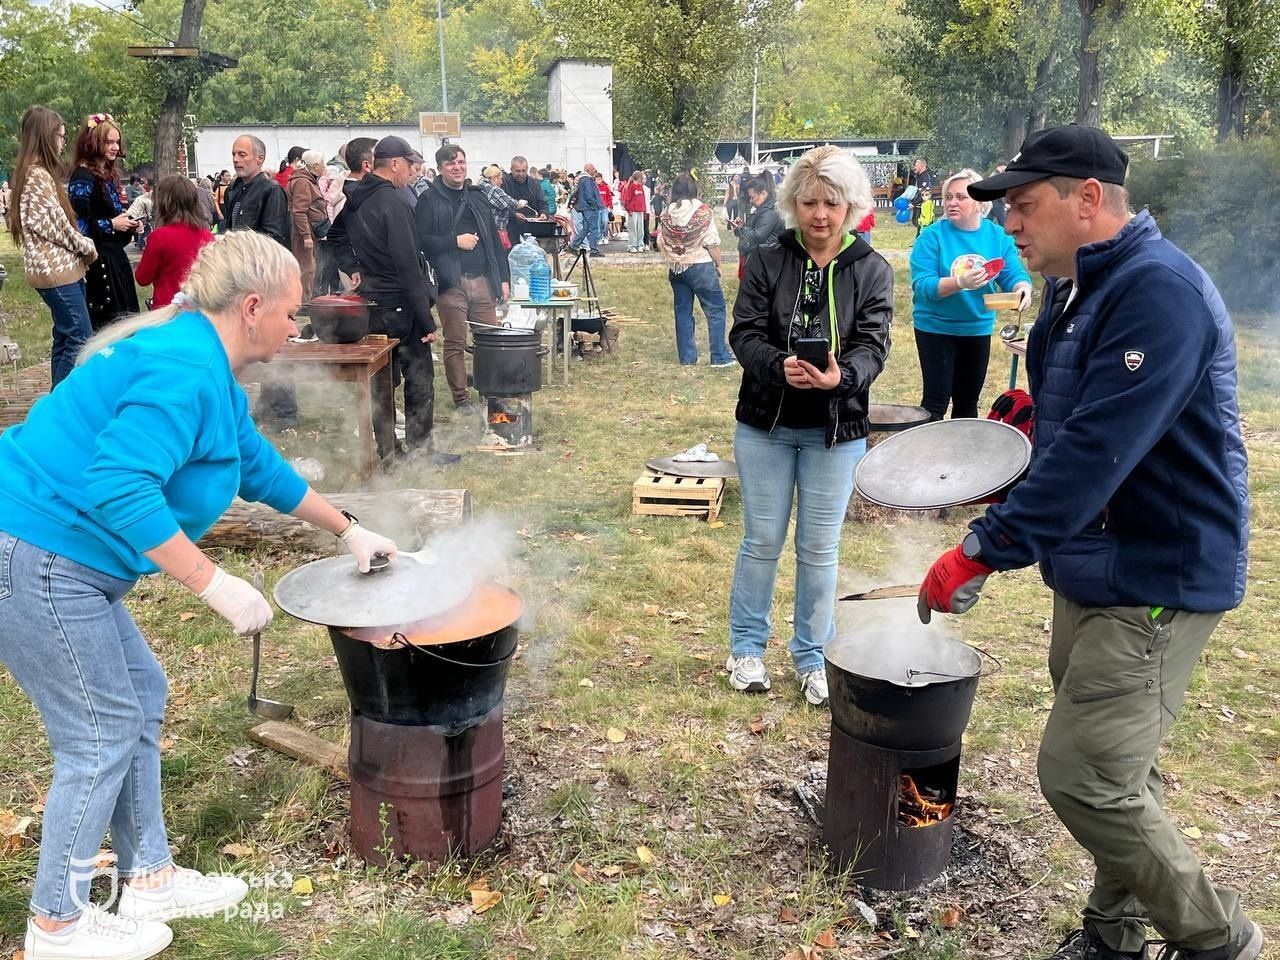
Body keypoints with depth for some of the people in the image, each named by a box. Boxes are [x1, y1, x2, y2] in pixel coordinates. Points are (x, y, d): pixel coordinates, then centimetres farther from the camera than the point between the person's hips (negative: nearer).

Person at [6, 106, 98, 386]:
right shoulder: (38, 175, -15)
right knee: (81, 339, -9)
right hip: (55, 268, -10)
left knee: (65, 338, 13)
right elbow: (54, 224, -18)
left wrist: (81, 246, 6)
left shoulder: (36, 172, 16)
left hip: (58, 267, 10)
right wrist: (86, 246, -5)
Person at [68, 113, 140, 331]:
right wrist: (111, 225, -16)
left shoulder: (107, 175, 14)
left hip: (115, 258, 9)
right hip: (97, 263, -9)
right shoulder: (83, 178, -13)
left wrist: (128, 224, 7)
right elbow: (77, 225, -20)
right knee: (103, 324, -7)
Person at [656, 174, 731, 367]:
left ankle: (687, 357, 14)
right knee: (715, 310, 3)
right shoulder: (703, 211, -10)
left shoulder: (666, 214, 0)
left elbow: (661, 244, 5)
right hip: (701, 266, -4)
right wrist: (718, 264, 2)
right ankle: (720, 357, 1)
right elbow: (712, 242, -10)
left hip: (675, 269, 4)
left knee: (683, 313, 11)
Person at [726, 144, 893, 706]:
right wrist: (780, 366, -29)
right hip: (766, 425, 0)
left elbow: (872, 345, -9)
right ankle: (746, 646, 25)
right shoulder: (766, 263, 0)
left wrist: (841, 376, -32)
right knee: (762, 540, 8)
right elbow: (744, 333, -8)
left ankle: (812, 656, 24)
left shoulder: (873, 271, 0)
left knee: (820, 548, 8)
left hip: (837, 430, 0)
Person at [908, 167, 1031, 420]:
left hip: (978, 328, 4)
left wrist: (1023, 287, -27)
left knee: (968, 400, 16)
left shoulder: (998, 236, -1)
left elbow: (1014, 274, -4)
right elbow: (922, 286, -21)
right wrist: (959, 282, -36)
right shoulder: (933, 236, -13)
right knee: (937, 399, -3)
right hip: (936, 327, -4)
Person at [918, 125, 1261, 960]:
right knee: (1116, 767, 19)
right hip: (1092, 568, 10)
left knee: (1086, 778, -7)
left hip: (1155, 578, -10)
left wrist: (985, 550, -28)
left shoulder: (1159, 290, -22)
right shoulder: (1081, 290, 10)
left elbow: (1097, 452, -30)